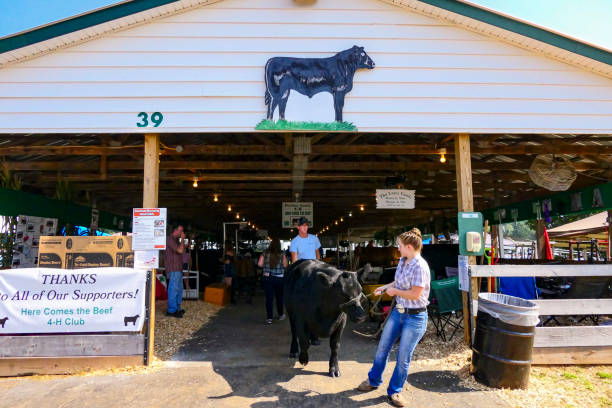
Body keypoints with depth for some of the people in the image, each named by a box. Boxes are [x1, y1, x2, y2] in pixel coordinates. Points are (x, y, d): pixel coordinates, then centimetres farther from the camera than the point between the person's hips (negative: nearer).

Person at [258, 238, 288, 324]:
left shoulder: (265, 253, -3)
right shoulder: (282, 254, -7)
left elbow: (259, 264, -4)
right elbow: (285, 265, -4)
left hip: (267, 278, 0)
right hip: (279, 278, 0)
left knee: (269, 298, 2)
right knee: (279, 297, 17)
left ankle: (269, 318, -3)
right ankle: (281, 315, 31)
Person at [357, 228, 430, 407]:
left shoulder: (420, 266, -23)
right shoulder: (403, 261, 3)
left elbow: (415, 294, -25)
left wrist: (394, 291, -12)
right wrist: (385, 287, 7)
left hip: (415, 317, -8)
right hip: (398, 312, 8)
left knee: (403, 357, 4)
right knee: (382, 347, 15)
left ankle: (394, 391, 24)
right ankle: (373, 380, 35)